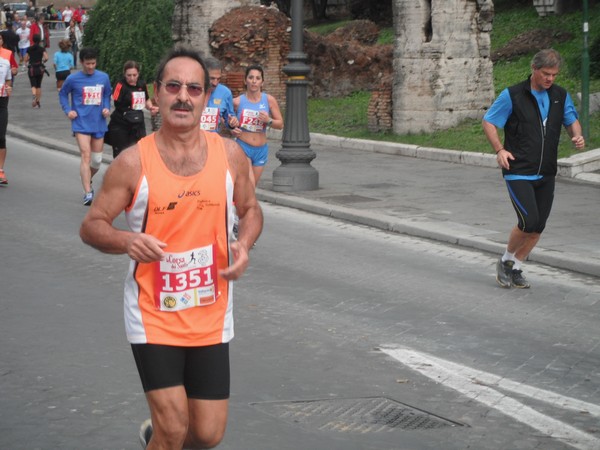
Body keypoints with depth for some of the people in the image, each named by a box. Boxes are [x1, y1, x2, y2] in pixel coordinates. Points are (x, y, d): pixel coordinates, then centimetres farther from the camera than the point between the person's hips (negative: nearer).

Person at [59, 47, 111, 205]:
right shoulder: (73, 79, -4)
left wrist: (106, 108, 1)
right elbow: (62, 93, 10)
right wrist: (68, 110, -3)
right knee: (86, 156, -16)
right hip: (81, 124, -4)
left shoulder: (103, 78, 4)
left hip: (99, 124, 4)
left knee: (97, 160, 9)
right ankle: (88, 193, -18)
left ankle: (87, 181, 39)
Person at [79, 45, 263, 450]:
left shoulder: (230, 154, -2)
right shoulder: (132, 163, -10)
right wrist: (127, 241, -25)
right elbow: (92, 226, -3)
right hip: (154, 316, -3)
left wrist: (244, 245, -9)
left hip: (211, 316, 3)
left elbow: (251, 209, 13)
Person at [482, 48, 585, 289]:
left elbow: (571, 120, 20)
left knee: (538, 227, 6)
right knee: (528, 222, -16)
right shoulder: (512, 95, -7)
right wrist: (499, 150, -16)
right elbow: (488, 122, -2)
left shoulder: (561, 96, 7)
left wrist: (577, 136, -4)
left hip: (546, 174, 5)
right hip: (518, 172, -5)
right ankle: (505, 261, 9)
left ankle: (515, 269, 25)